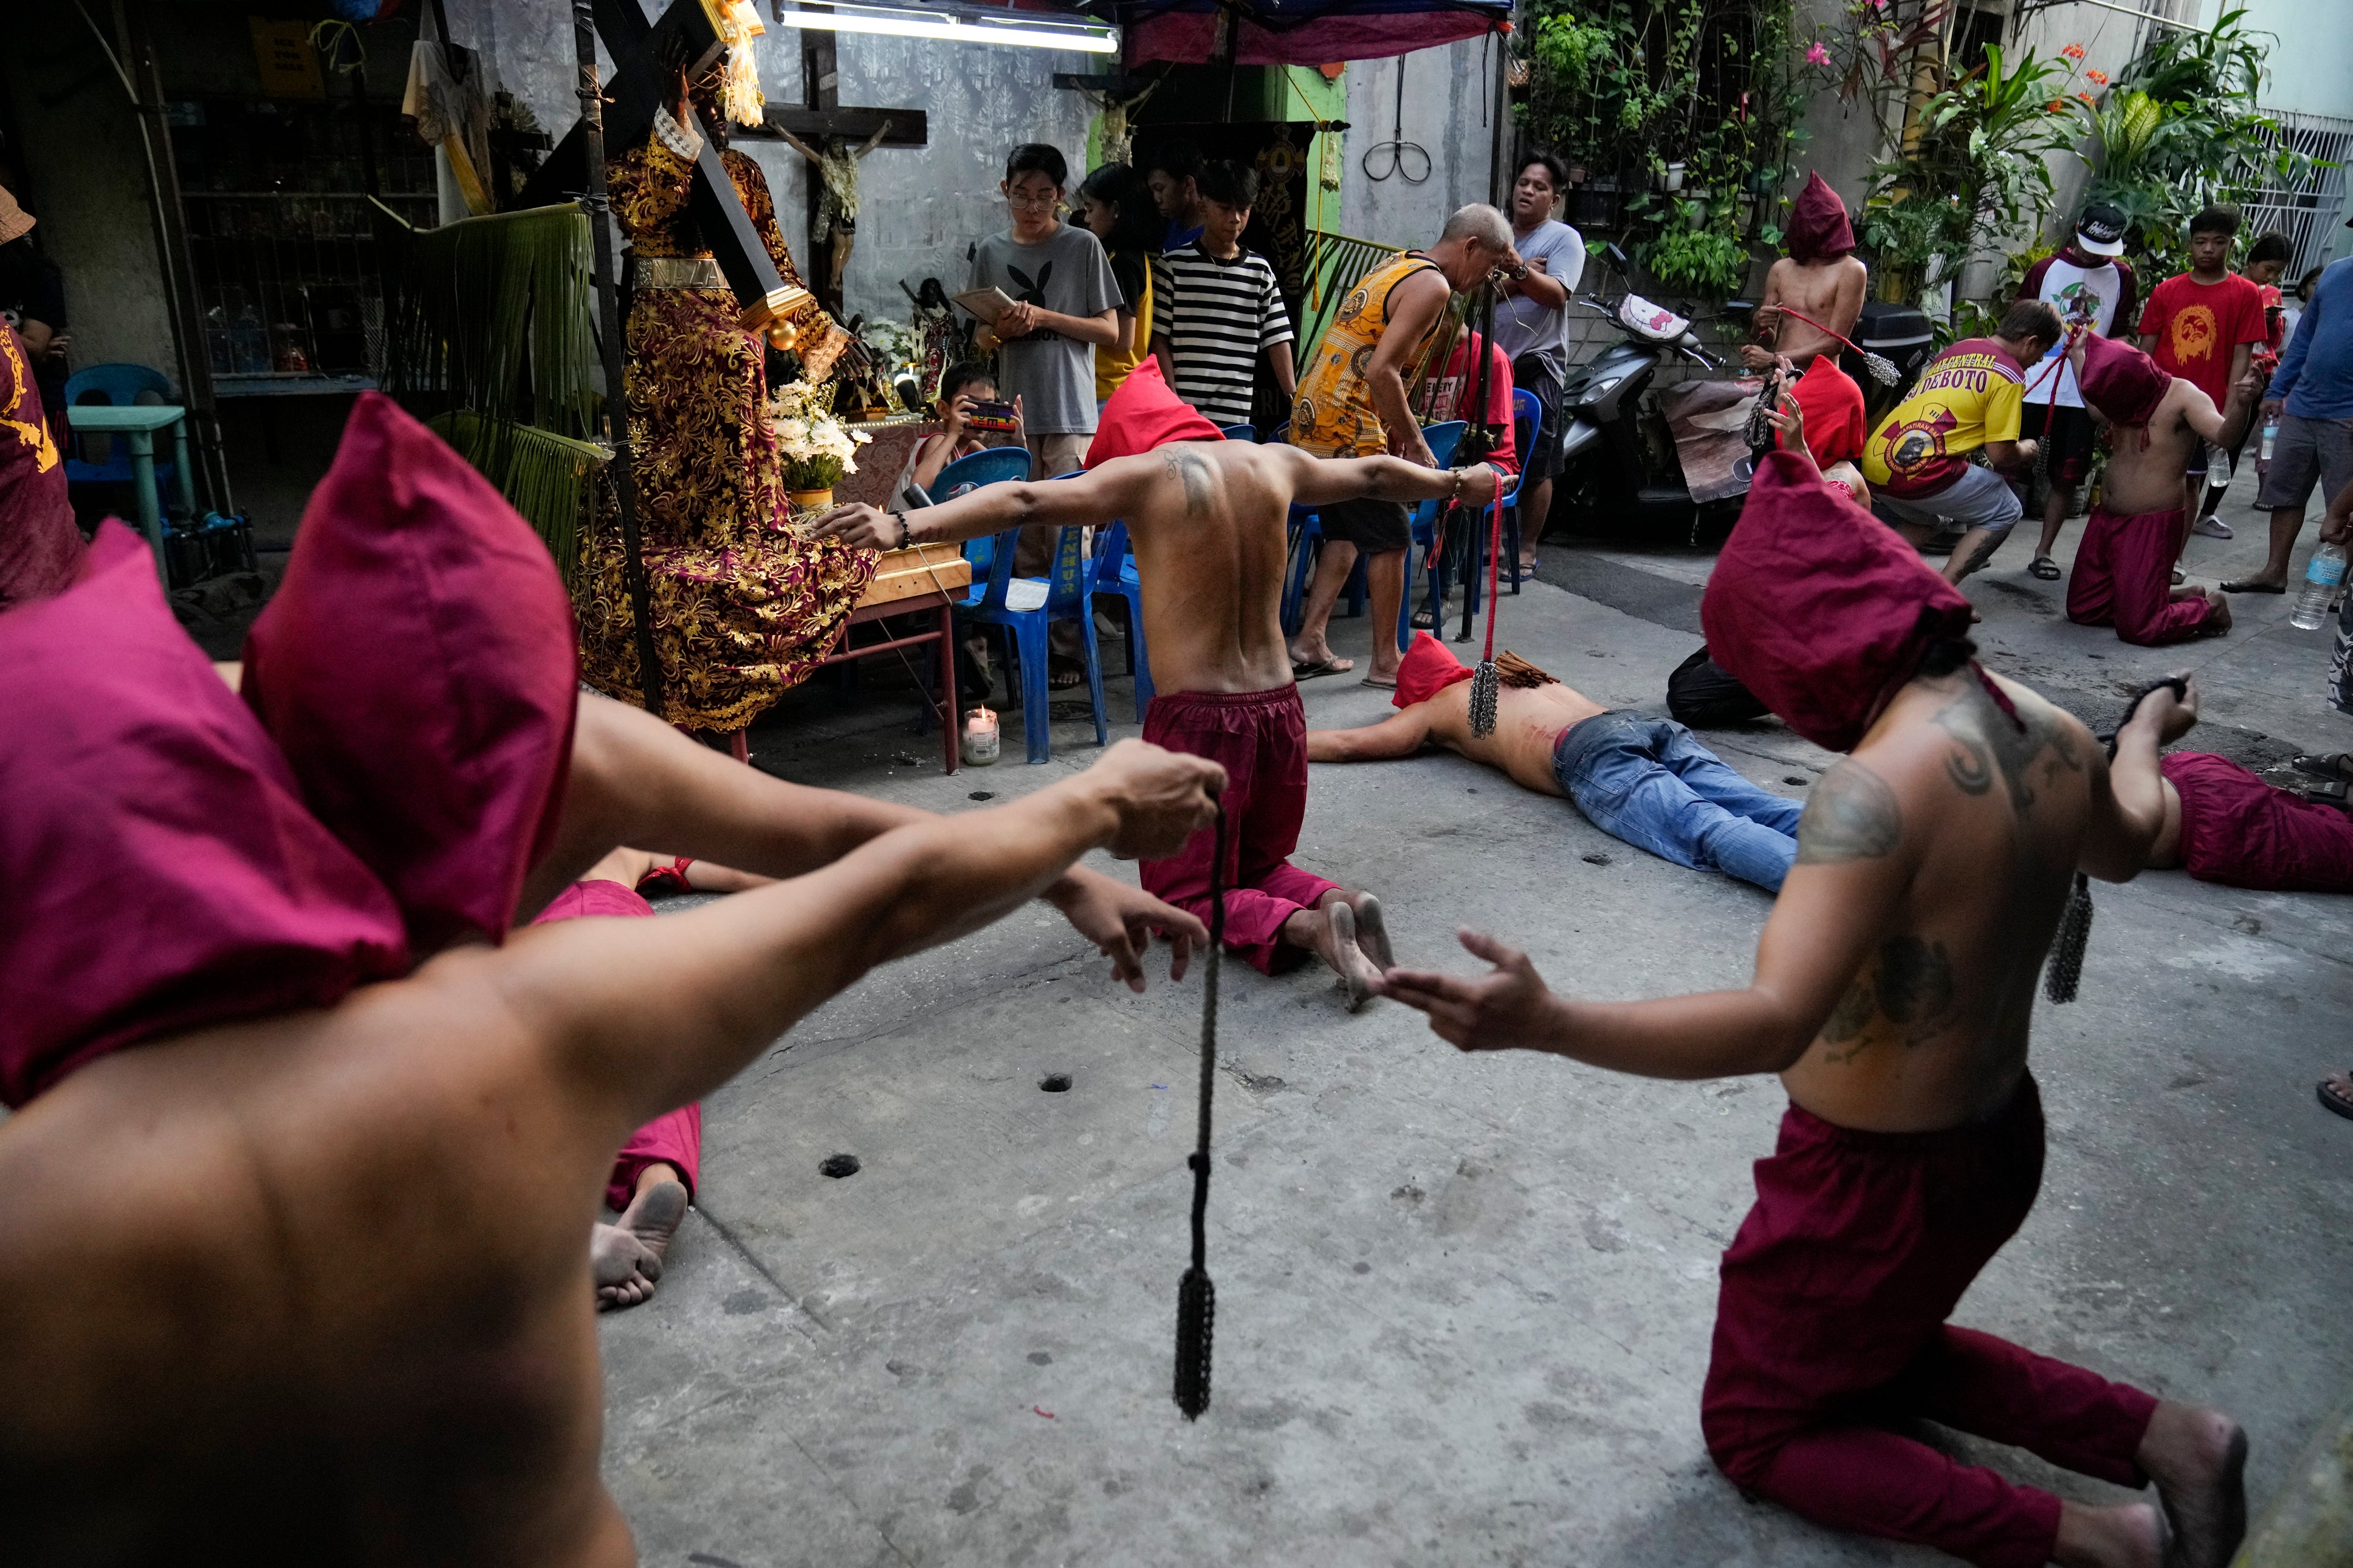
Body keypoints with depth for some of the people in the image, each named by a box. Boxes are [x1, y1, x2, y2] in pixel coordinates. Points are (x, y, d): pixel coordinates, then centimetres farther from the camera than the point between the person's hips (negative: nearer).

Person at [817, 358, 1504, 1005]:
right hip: (1280, 709, 6)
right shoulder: (1274, 463, 10)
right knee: (1258, 868, 25)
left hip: (1196, 717, -5)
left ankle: (1301, 927, -18)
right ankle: (1338, 901, -5)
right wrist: (1456, 482, 46)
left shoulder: (1144, 473, -6)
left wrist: (902, 526, -29)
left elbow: (1024, 500, -20)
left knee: (1185, 897, 9)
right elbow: (1376, 473, 27)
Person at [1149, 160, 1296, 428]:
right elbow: (1159, 339, 1)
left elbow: (1277, 339, 9)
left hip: (1237, 415, 2)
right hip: (1183, 412, -2)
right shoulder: (1173, 265, 3)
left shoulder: (1260, 270, 10)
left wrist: (1294, 399, 1)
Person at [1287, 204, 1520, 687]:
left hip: (1311, 420, 10)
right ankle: (1386, 662, 8)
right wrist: (1415, 442, -14)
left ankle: (1310, 644, 17)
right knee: (1390, 541, 1)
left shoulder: (1396, 266, 19)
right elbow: (1381, 370, -21)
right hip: (1349, 429, -10)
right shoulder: (1432, 285, -11)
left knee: (1345, 534, 18)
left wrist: (1393, 428, 21)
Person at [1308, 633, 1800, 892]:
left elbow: (1347, 743, 21)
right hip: (1654, 726, 7)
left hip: (1591, 754, -7)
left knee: (1705, 831, -29)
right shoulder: (1519, 675, 43)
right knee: (1765, 809, -13)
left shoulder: (1436, 707, 24)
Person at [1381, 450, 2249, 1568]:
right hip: (2000, 1141, 8)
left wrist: (1545, 1024, -51)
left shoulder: (1882, 785, -31)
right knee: (1884, 1352, 35)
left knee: (1754, 1432, 16)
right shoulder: (2053, 734, -5)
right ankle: (2160, 1435, 18)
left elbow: (1776, 1023, -41)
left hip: (1875, 1177, -8)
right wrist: (2141, 740, 42)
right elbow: (2122, 849, 20)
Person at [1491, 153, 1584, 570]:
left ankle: (1527, 549, 6)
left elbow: (1557, 294, -18)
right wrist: (1519, 279, -11)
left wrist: (1518, 270, -34)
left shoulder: (1564, 238, 0)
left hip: (1537, 366, -5)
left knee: (1535, 466, -3)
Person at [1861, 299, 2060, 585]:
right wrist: (2026, 452, 19)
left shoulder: (1957, 349, 22)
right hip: (1923, 470, -8)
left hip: (1874, 462, 8)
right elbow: (2000, 455, -1)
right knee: (2005, 513, 13)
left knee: (1929, 518, 35)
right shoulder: (2009, 374, -1)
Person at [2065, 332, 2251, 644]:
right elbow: (2095, 406, 34)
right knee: (2082, 610, 12)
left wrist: (2242, 404, -47)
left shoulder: (2183, 396, -13)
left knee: (2139, 629, -13)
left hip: (2151, 525, -8)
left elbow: (2224, 435, -27)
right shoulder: (2128, 398, 10)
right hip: (2107, 520, 8)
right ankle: (2178, 597, 29)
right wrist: (2078, 355, 35)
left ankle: (2210, 608, 19)